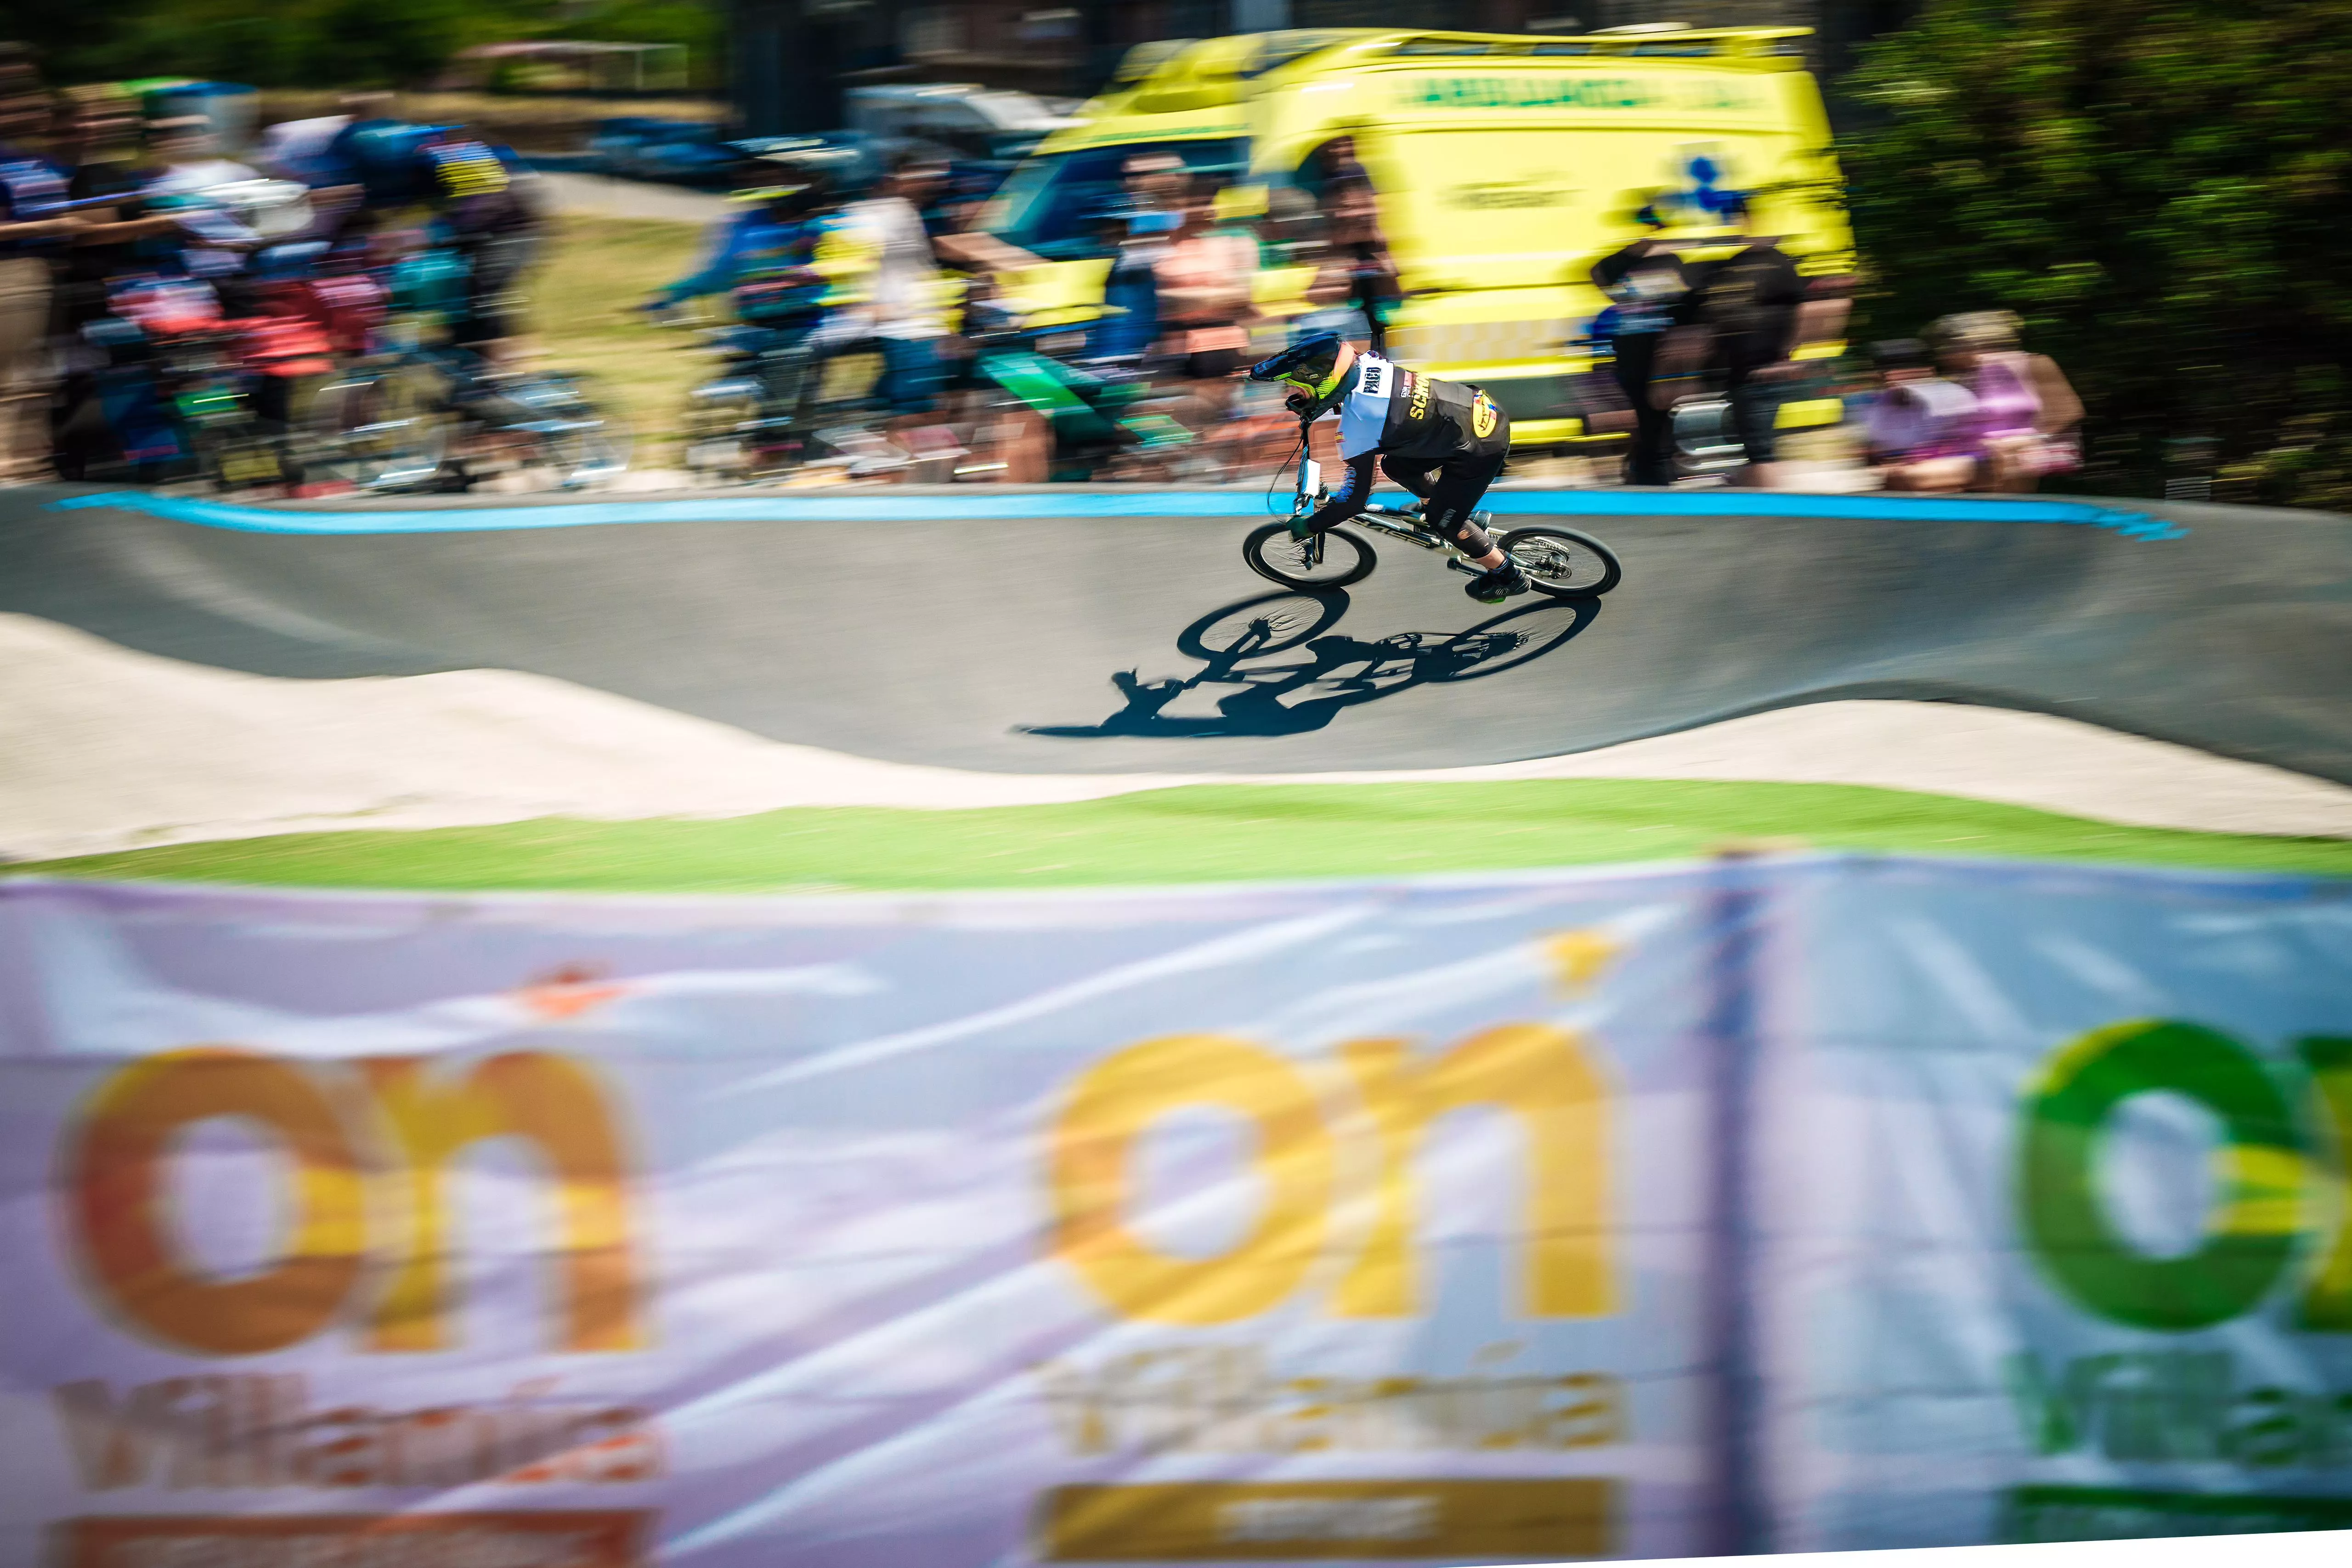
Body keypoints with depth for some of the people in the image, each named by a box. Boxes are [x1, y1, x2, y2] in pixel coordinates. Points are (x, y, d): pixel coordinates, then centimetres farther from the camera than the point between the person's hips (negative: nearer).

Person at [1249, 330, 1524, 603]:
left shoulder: (1356, 427, -26)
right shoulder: (1365, 363, -5)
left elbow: (1354, 499, -18)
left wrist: (1307, 526, -5)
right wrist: (1310, 407, 17)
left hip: (1481, 448, -8)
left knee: (1442, 519, 6)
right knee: (1394, 465, 17)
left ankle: (1508, 575, 23)